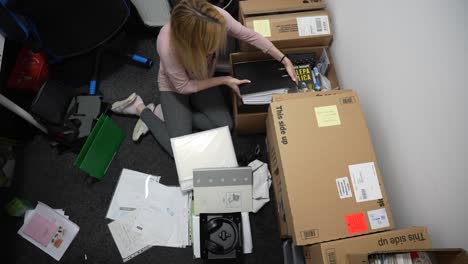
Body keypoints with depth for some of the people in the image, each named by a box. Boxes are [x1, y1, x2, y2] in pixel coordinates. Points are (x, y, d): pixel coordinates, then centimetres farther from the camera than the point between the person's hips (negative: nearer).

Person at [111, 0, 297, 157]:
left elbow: (250, 36, -15)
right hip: (175, 87, -5)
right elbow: (184, 86, -25)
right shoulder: (167, 44, -41)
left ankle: (165, 113, 6)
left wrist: (284, 60, -14)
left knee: (225, 125, -10)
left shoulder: (217, 17, -32)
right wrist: (225, 80, -24)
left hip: (203, 80, 5)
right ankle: (140, 109, 11)